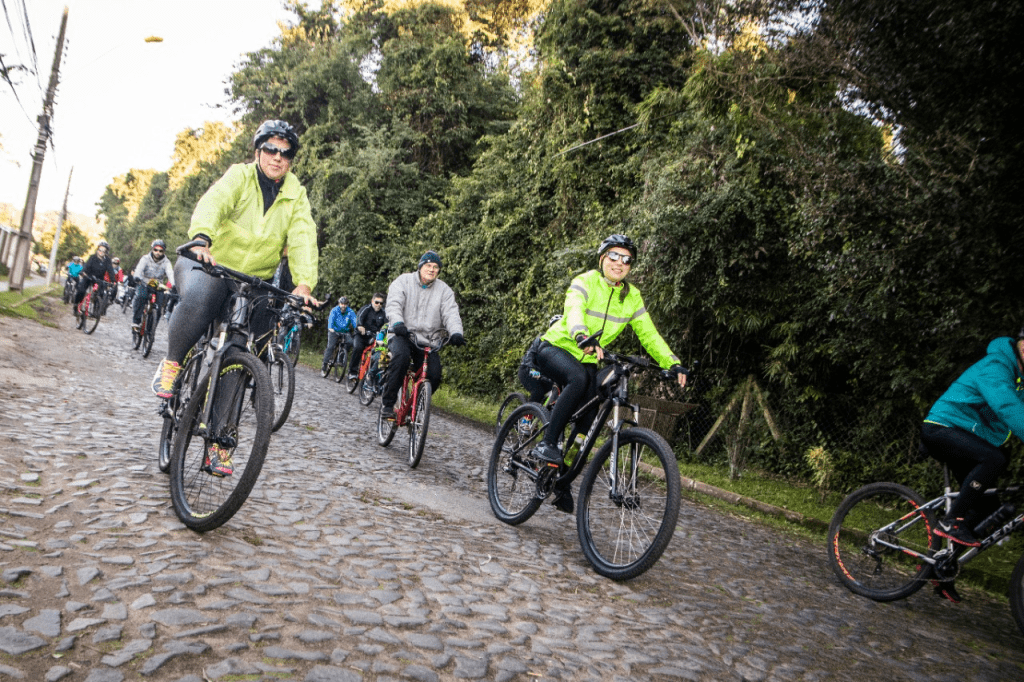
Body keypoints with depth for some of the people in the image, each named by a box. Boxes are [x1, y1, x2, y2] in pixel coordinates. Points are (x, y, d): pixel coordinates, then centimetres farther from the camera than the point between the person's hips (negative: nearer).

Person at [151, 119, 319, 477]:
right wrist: (202, 240, -48)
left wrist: (304, 283, -33)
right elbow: (213, 204, -26)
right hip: (207, 264, -3)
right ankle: (172, 363, -10)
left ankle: (219, 443, 7)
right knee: (200, 299, -39)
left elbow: (303, 238, -15)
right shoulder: (239, 176, -6)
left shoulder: (295, 195, 1)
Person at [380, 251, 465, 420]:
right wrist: (398, 323, -32)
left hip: (428, 342, 3)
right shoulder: (403, 281, 4)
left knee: (434, 376, -17)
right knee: (401, 356, -35)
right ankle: (387, 403, -23)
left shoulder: (444, 290, 9)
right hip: (402, 336, -2)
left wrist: (456, 333, -26)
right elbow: (393, 305, -11)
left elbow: (451, 314, -5)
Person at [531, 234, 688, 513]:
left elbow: (648, 334, -2)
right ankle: (547, 443, -27)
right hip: (556, 347, -5)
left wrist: (672, 364, -16)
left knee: (586, 425, -2)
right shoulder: (585, 282, -15)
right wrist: (582, 337, -57)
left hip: (587, 360, 5)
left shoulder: (631, 296, 1)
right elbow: (574, 311, -35)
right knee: (579, 379, -38)